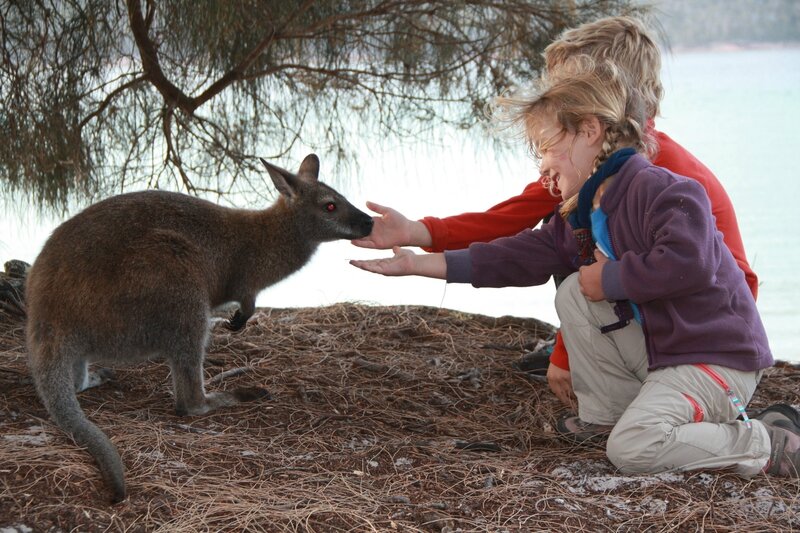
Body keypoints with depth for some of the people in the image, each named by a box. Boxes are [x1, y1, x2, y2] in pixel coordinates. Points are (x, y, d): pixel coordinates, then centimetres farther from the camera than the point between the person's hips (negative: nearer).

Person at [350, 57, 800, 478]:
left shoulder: (661, 191, -20)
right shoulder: (581, 215, 11)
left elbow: (688, 265, -35)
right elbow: (521, 257, 8)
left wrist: (611, 279, -20)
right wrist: (420, 264, 5)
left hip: (719, 359, -9)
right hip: (655, 347, 9)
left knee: (632, 448, -26)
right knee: (574, 292, 2)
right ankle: (607, 414, 8)